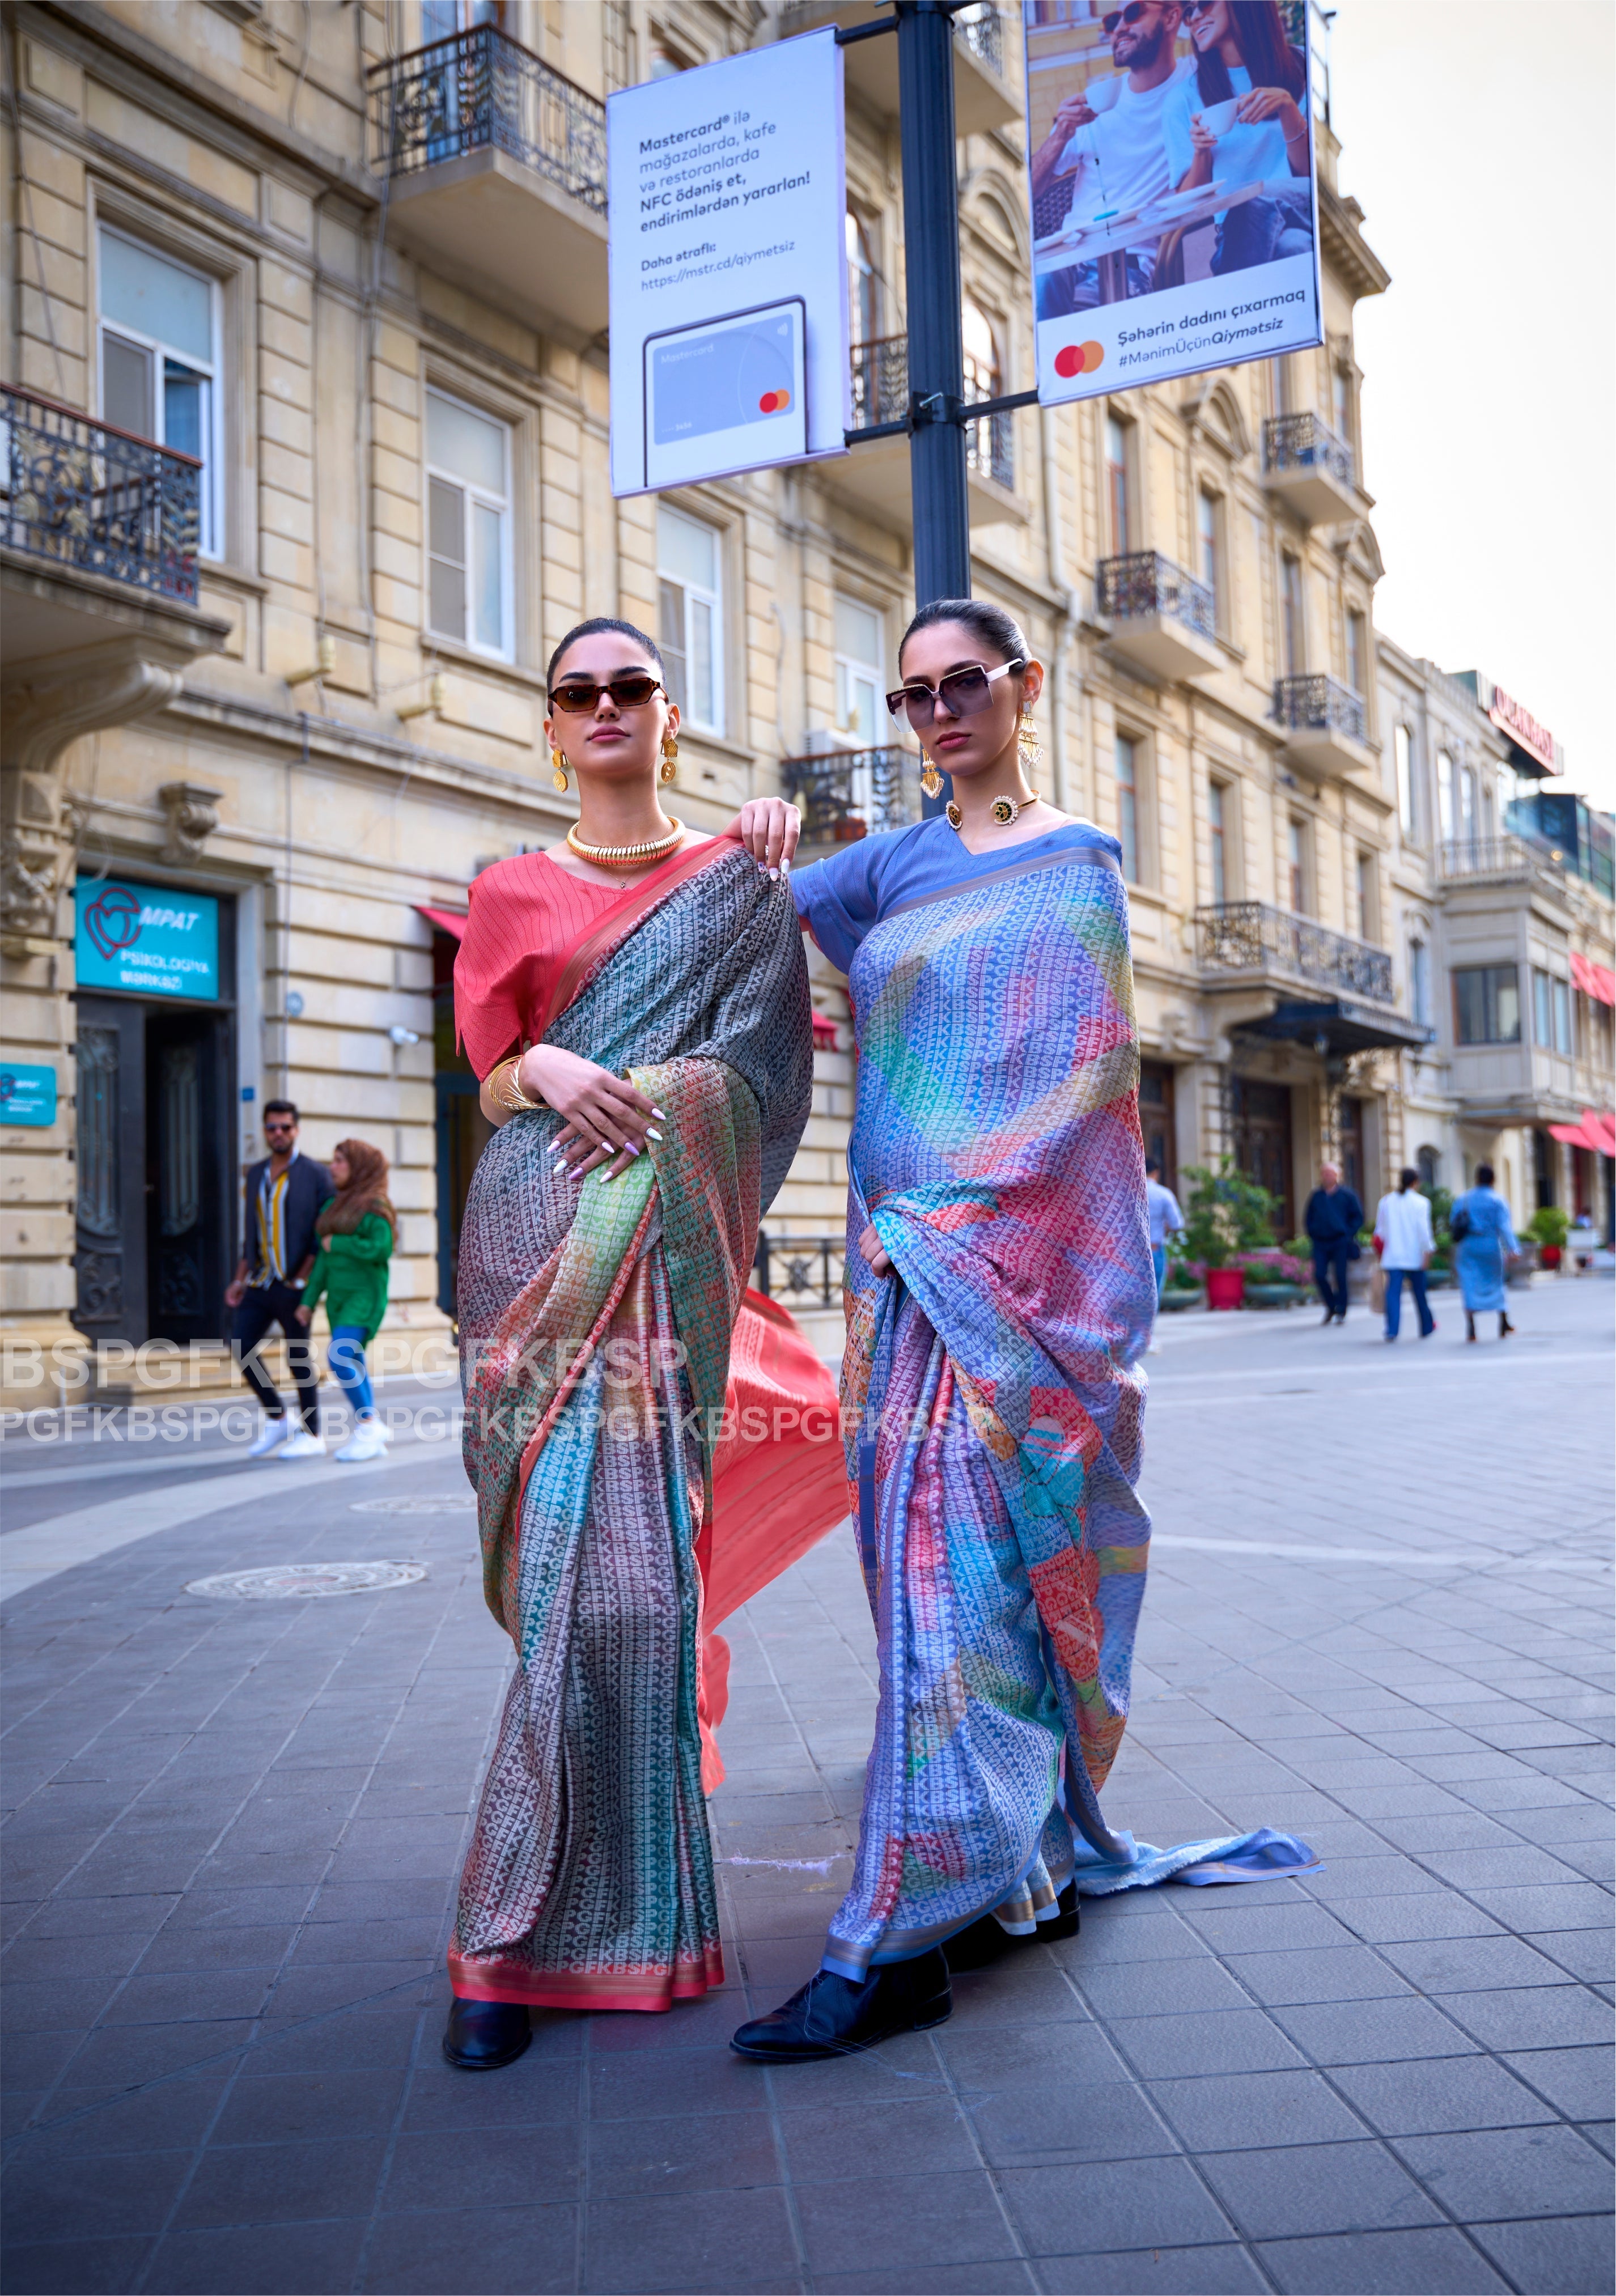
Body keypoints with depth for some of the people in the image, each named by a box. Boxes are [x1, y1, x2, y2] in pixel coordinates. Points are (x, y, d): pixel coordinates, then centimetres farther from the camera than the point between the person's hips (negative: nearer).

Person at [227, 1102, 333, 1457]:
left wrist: (302, 1277, -14)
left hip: (295, 1283, -6)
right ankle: (277, 1419, 13)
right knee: (241, 1345, -2)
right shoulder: (255, 1174, 12)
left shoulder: (315, 1174, -6)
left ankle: (311, 1434, 12)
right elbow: (250, 1232, 17)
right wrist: (240, 1279, 10)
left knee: (299, 1356, 0)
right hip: (261, 1281, 6)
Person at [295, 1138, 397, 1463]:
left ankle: (368, 1426, -11)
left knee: (340, 1359, -20)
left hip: (365, 1293, -8)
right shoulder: (332, 1206, 15)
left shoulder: (375, 1206, -7)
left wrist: (337, 1244, -11)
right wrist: (309, 1300, 12)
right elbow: (324, 1258, 17)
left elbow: (382, 1248, -19)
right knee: (352, 1367, 8)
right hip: (337, 1294, 8)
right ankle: (371, 1434, 16)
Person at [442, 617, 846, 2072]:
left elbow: (760, 1058, 2)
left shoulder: (740, 883, 12)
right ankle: (615, 1910, 12)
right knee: (569, 1544, -3)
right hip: (532, 1231, 2)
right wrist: (548, 1074, -12)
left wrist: (643, 1100, -13)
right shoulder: (513, 892, 17)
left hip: (662, 1236, -1)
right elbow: (488, 1072, 10)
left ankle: (527, 1933, 1)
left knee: (618, 1552, -10)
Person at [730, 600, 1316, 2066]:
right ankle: (1033, 1869, 21)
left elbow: (1075, 1080, -9)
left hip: (1016, 1264, -7)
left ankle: (902, 1943, -8)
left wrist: (949, 1225, -13)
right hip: (912, 1264, 7)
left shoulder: (1074, 867, -2)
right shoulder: (895, 868, 17)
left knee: (957, 1565, -10)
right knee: (939, 1555, 9)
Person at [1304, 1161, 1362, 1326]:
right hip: (1320, 1243, 3)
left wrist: (1348, 1234, -4)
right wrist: (1313, 1234, 5)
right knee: (1319, 1275, -6)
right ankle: (1331, 1306, 14)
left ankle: (1341, 1312, 8)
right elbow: (1308, 1218, 18)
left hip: (1340, 1242, -3)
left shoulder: (1346, 1195, 2)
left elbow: (1358, 1217, 5)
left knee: (1340, 1277, -2)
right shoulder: (1316, 1196, 10)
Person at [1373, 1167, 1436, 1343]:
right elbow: (1424, 1230, -10)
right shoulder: (1420, 1203, -4)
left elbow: (1380, 1230, 12)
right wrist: (1428, 1252, -7)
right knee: (1419, 1292, 12)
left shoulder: (1386, 1202, 7)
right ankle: (1427, 1327, 28)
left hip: (1392, 1256, 2)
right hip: (1414, 1256, -2)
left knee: (1393, 1292, -4)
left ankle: (1392, 1330, -17)